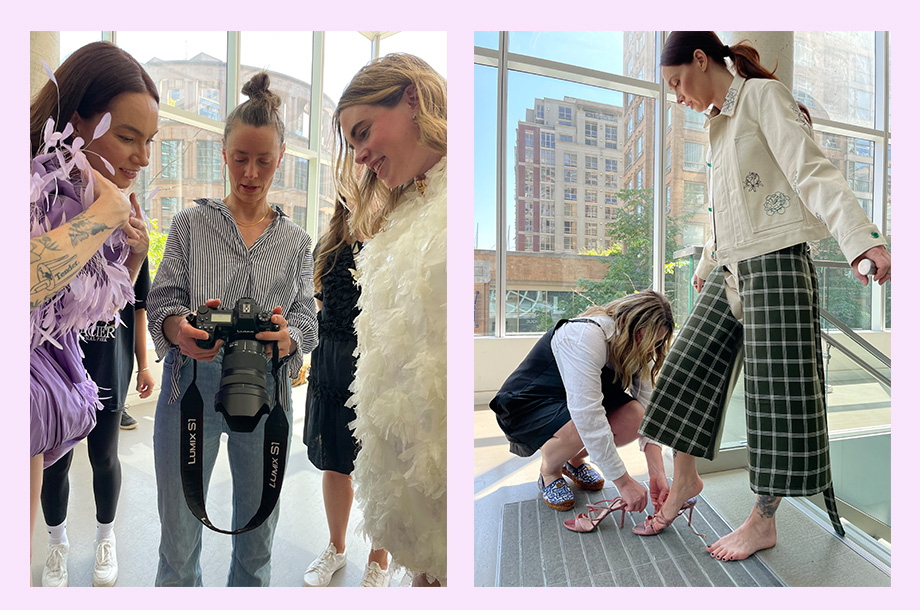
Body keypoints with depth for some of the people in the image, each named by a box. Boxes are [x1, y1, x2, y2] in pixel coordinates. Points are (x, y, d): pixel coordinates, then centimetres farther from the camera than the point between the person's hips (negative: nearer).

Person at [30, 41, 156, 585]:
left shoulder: (105, 200, 4)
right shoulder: (36, 185, -19)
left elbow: (110, 304, 14)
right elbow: (25, 282, -40)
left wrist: (137, 253, -5)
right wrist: (107, 209, -28)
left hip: (54, 371, 7)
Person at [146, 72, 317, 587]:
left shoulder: (296, 240, 8)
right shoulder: (191, 223, 6)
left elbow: (306, 318, 1)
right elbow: (161, 303, 1)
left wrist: (284, 338, -22)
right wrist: (180, 328, -22)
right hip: (192, 387, -1)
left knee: (258, 541, 15)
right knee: (179, 543, 8)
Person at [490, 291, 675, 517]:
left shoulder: (637, 350, -7)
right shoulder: (585, 336, -33)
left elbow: (647, 408, -10)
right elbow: (587, 417, -39)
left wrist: (657, 472, -21)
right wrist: (623, 482, -34)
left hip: (579, 401, 7)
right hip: (524, 405, -7)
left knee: (633, 417, -18)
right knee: (582, 429, -36)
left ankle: (575, 460, 10)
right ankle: (548, 472, -1)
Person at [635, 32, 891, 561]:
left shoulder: (763, 95, -2)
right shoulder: (720, 120, 22)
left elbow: (812, 171, -16)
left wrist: (863, 240, -29)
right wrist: (707, 266, 35)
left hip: (774, 264, -8)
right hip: (730, 270, 9)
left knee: (778, 391, -2)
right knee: (687, 371, 5)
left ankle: (764, 521, 10)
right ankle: (686, 479, 20)